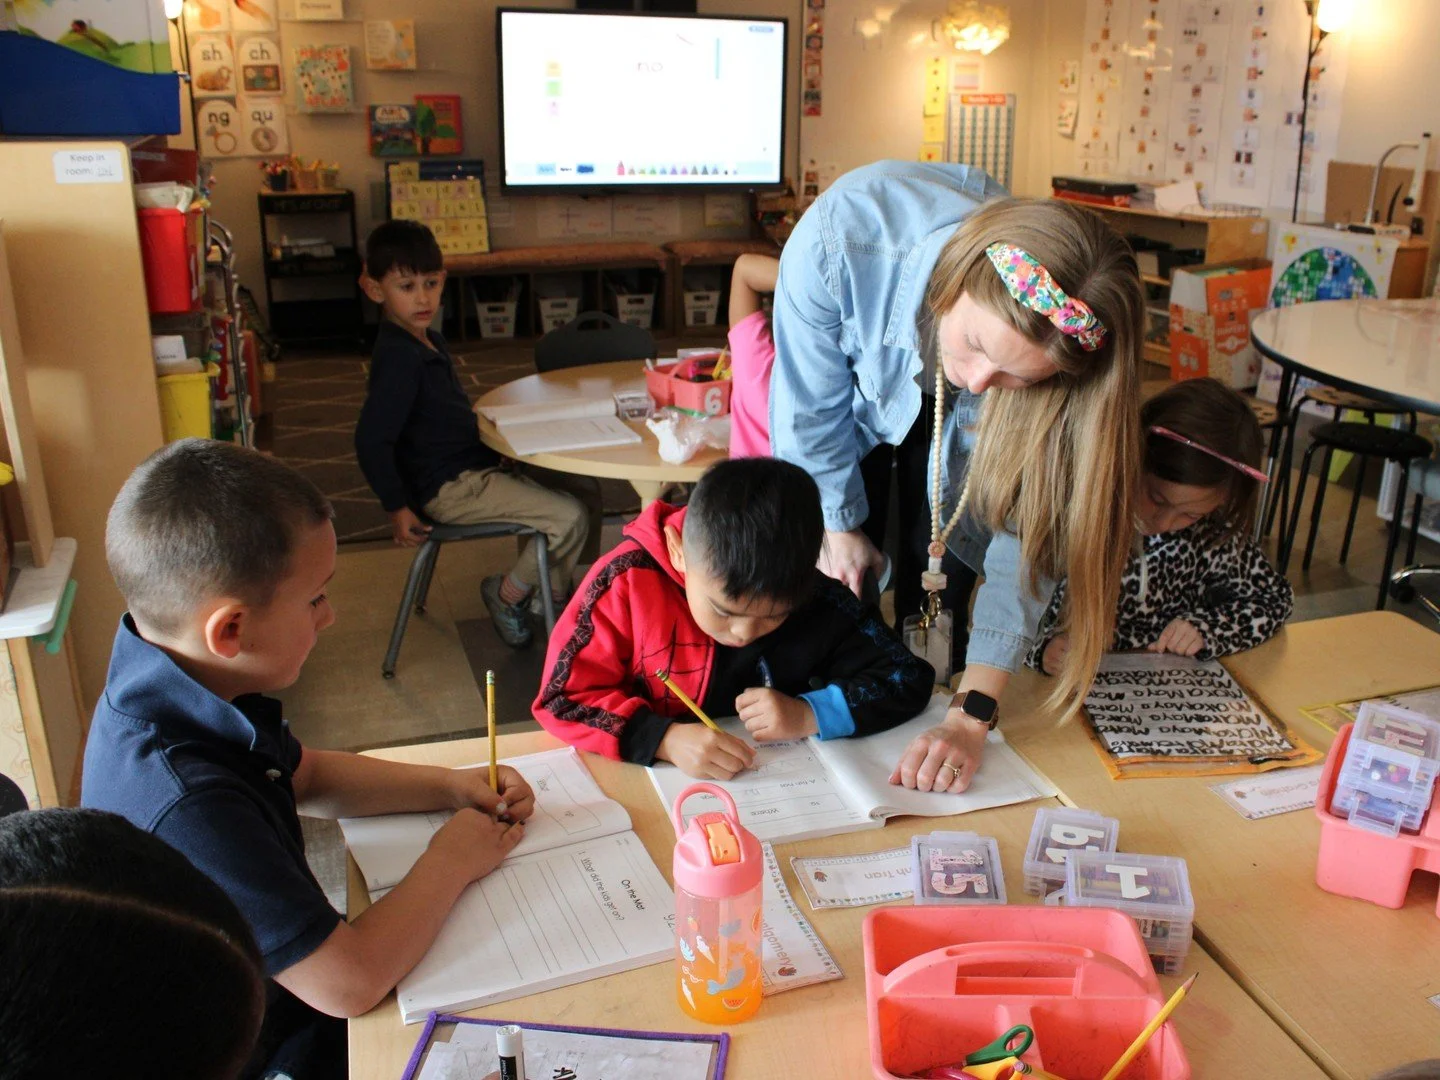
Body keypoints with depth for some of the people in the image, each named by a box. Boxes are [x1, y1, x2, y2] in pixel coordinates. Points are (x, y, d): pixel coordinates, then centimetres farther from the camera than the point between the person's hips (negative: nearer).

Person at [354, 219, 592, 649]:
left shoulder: (430, 342, 12)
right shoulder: (399, 357, -20)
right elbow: (371, 440, -24)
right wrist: (396, 507, -18)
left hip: (473, 468, 10)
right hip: (450, 488, -10)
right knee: (570, 516, -18)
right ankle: (507, 595, 3)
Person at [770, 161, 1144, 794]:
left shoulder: (1052, 359, -38)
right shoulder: (844, 234, -43)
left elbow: (1027, 530, -33)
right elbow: (812, 405, -24)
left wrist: (972, 717, -38)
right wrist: (838, 524, -10)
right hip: (864, 401, 0)